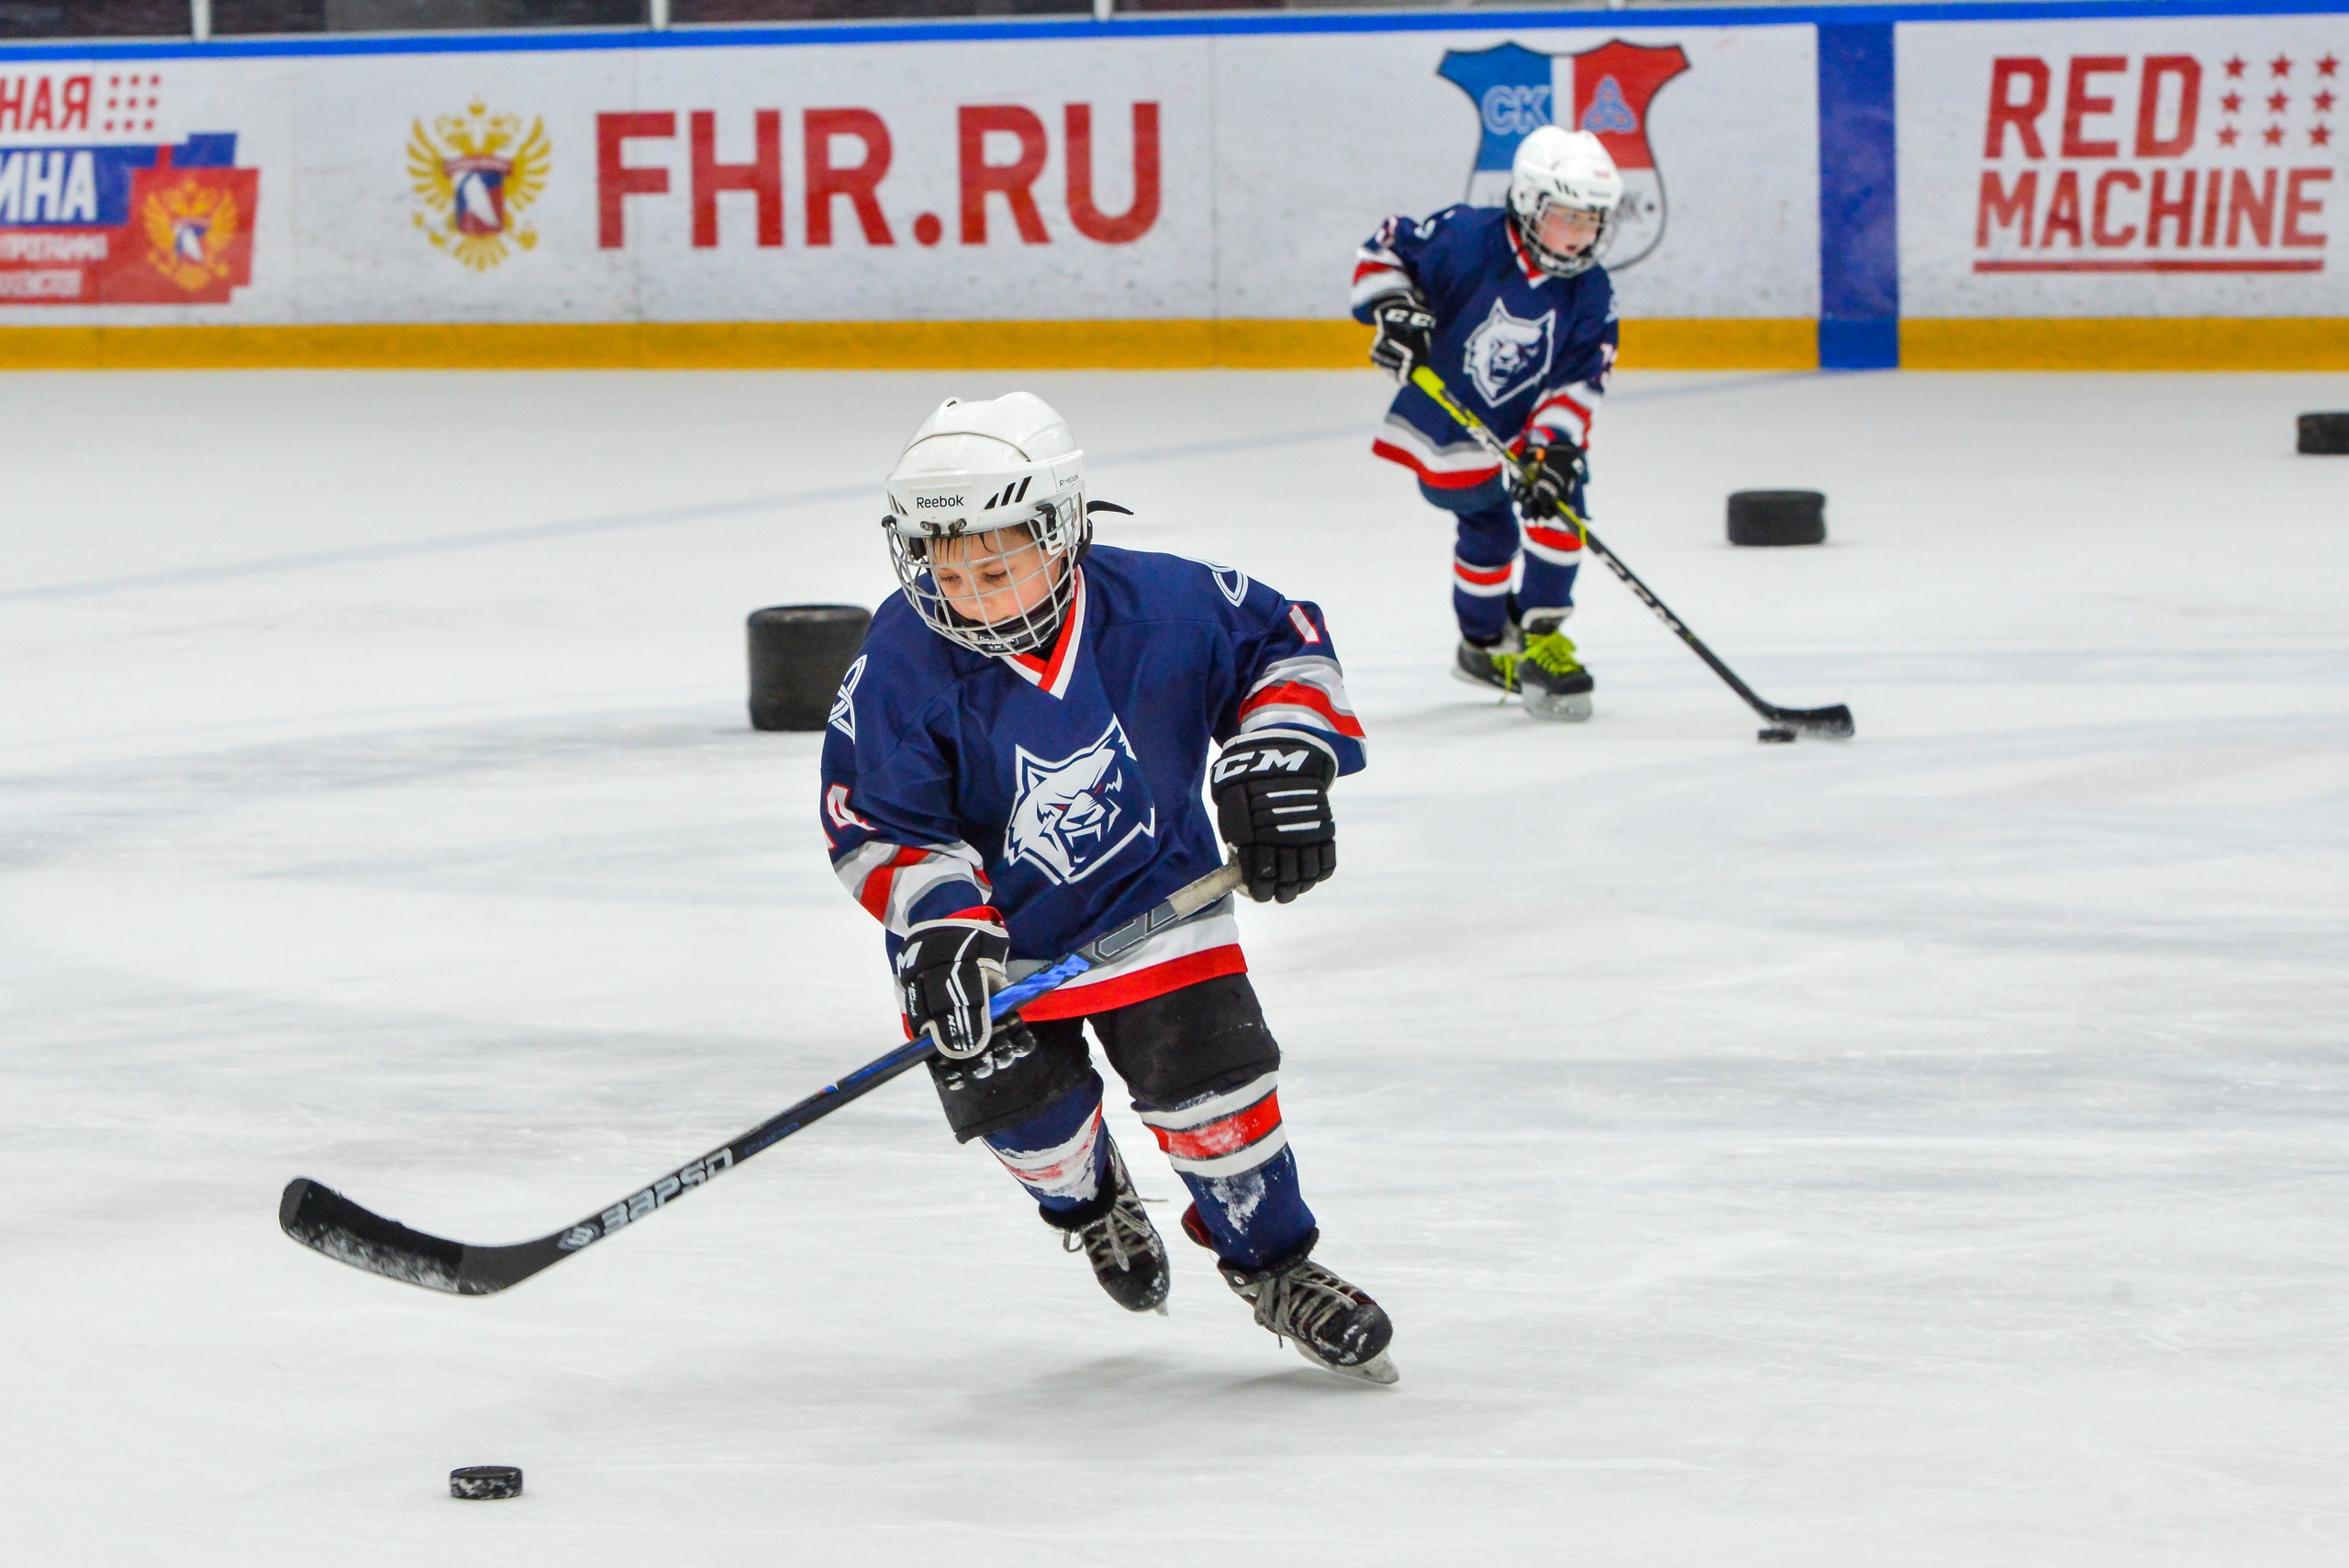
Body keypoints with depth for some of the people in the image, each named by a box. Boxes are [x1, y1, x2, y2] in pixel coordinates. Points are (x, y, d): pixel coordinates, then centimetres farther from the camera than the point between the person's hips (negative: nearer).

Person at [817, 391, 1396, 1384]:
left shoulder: (1159, 606, -21)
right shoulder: (904, 666, -22)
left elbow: (1284, 639, -4)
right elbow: (878, 821, -17)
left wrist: (1280, 760, -17)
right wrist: (942, 926, -30)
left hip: (1152, 891, 0)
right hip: (998, 924, 0)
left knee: (1205, 1073, -8)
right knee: (1019, 1093, -8)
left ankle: (1272, 1264, 17)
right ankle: (1091, 1203, 30)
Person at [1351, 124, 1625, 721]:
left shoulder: (1590, 295, -12)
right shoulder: (1466, 239, -22)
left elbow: (1577, 382, -15)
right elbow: (1383, 248, -10)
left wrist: (1553, 450, -29)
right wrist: (1393, 309, -27)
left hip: (1532, 423, 3)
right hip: (1447, 423, -3)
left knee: (1557, 506, -16)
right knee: (1487, 529, 5)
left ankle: (1540, 638, -4)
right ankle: (1485, 645, 28)